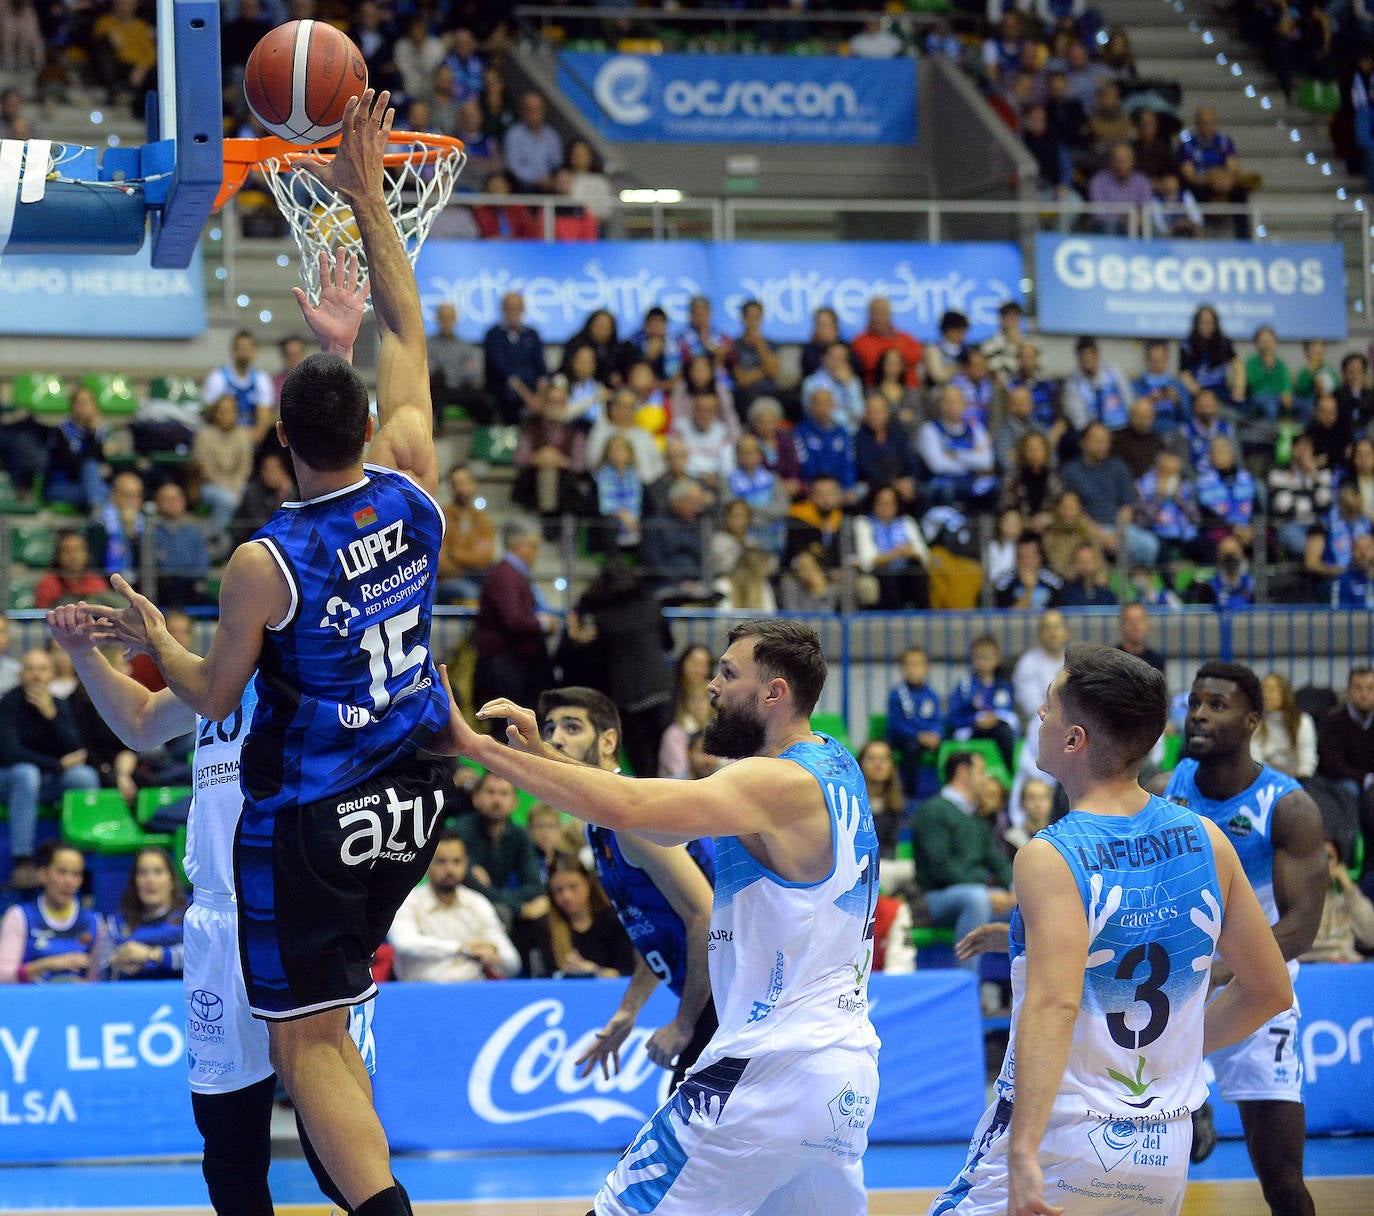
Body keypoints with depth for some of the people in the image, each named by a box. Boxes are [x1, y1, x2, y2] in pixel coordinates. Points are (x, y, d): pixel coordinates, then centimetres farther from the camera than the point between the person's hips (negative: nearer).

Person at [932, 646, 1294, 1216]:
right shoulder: (1206, 841, 3)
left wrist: (1024, 1155, -33)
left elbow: (1054, 1005, -28)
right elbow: (1270, 989, 12)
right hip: (1167, 1153, 6)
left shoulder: (1049, 858, -15)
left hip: (1058, 1139, -6)